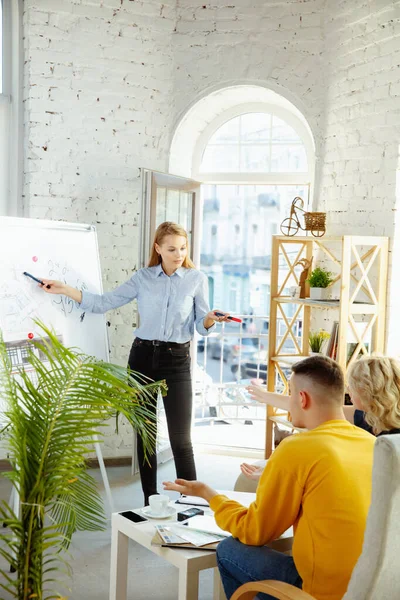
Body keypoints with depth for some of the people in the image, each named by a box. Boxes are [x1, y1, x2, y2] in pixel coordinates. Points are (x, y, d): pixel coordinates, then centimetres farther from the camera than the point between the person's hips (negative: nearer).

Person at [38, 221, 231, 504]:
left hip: (177, 360, -2)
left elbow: (201, 326, 0)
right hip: (143, 356, 2)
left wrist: (211, 320, -24)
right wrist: (65, 289, -4)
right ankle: (150, 501, 20)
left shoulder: (197, 279, -1)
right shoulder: (143, 277, 3)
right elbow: (104, 302, 3)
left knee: (180, 439, -4)